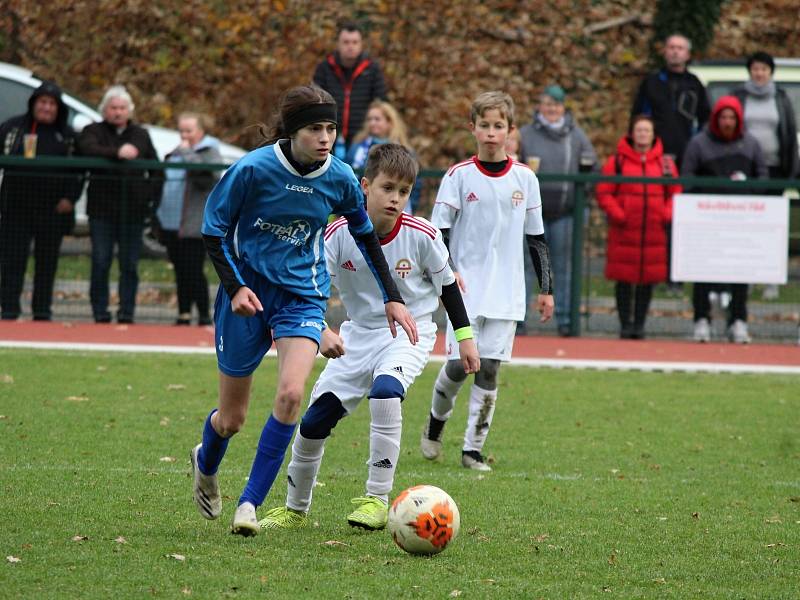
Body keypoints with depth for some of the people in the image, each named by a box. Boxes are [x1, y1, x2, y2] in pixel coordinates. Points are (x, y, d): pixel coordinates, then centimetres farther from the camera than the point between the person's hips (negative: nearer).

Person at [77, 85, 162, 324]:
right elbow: (88, 149, -18)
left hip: (133, 210, 2)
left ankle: (127, 312, 6)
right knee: (100, 262, -3)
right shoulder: (93, 132, 6)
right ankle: (100, 312, 2)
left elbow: (156, 170, 15)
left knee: (130, 264, 2)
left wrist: (152, 197, 1)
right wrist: (117, 152, -33)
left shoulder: (141, 135, 14)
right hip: (102, 208, -2)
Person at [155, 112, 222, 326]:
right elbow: (164, 182, 28)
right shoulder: (175, 154, 20)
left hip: (194, 226, -7)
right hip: (171, 225, 7)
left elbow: (207, 176, -23)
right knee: (180, 273, 10)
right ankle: (184, 315, 15)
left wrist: (187, 153, -15)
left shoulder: (210, 152, -3)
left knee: (193, 272, -9)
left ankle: (204, 317, -3)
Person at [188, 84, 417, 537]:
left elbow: (366, 236, 12)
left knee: (291, 394, -24)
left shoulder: (340, 178, -6)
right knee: (232, 419, 7)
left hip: (303, 295, 2)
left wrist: (392, 297, 10)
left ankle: (250, 503, -12)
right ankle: (206, 465, 44)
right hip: (248, 293, -2)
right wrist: (235, 287, -19)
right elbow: (214, 232, -6)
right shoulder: (252, 169, -16)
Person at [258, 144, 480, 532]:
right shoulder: (338, 234, -15)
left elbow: (447, 285, 1)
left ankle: (377, 500, -23)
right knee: (315, 420, -1)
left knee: (385, 391, -33)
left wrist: (465, 337, 5)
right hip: (359, 334, 3)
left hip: (410, 330, -3)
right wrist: (321, 331, -32)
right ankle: (295, 509, 22)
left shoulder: (422, 235, -16)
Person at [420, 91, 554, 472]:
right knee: (459, 364, -6)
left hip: (506, 292, 2)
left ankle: (474, 449, 5)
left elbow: (536, 237, 13)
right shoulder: (459, 176, -1)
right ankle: (436, 420, 24)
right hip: (465, 289, -2)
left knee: (489, 367, -2)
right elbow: (438, 230, 1)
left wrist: (545, 289, 12)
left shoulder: (524, 179, 6)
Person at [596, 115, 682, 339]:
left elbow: (675, 192, 9)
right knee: (624, 278, 1)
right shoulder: (617, 161, 0)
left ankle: (640, 323, 13)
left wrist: (667, 214, -6)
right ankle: (625, 323, 9)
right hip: (624, 232, -2)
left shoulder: (665, 162, 7)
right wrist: (617, 214, -12)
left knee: (648, 279, 5)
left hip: (654, 231, 2)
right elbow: (604, 192, 0)